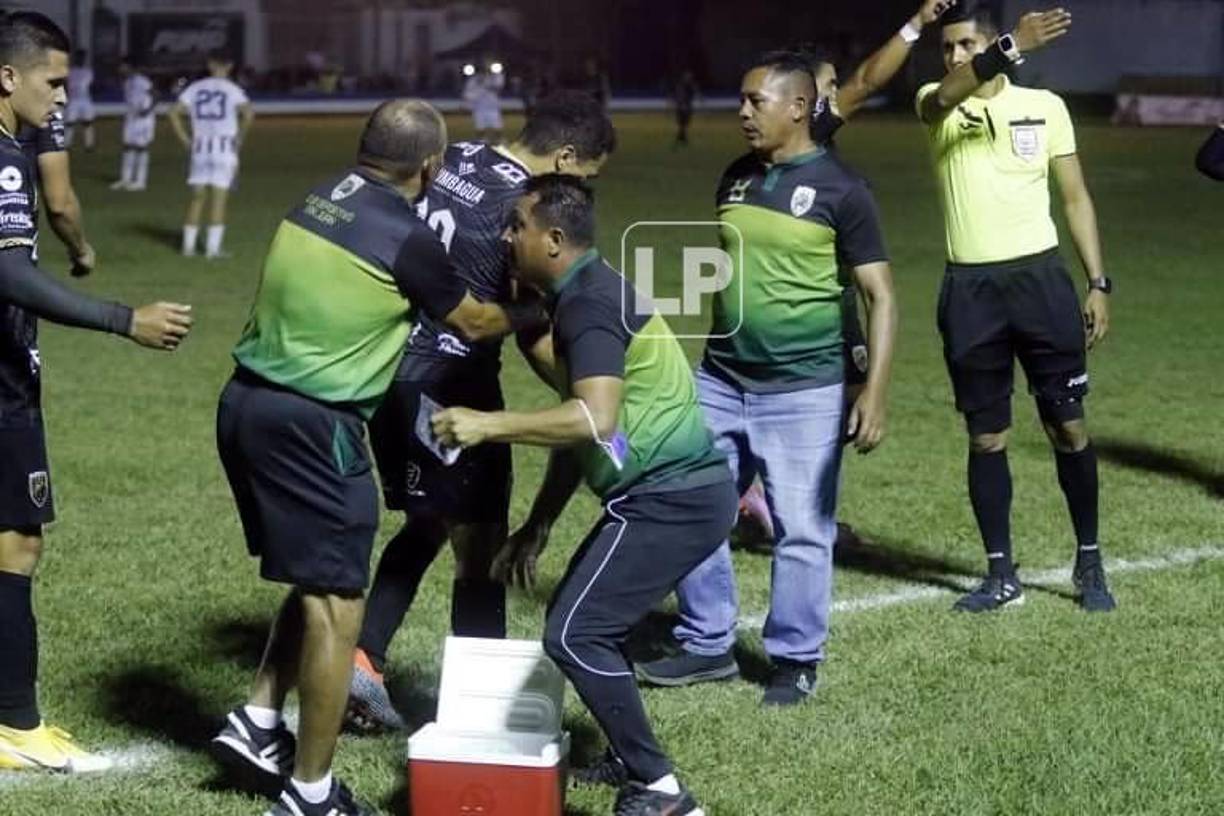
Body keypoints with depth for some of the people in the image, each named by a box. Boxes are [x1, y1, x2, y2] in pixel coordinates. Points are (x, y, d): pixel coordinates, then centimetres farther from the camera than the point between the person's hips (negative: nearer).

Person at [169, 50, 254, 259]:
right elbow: (248, 113, -19)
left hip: (200, 148, 3)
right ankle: (213, 247, -2)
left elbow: (174, 113, -1)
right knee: (219, 199, 0)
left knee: (197, 197, 10)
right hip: (225, 147, -3)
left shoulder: (195, 88, 6)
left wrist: (185, 140, 4)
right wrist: (240, 138, -7)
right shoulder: (232, 90, -4)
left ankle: (188, 245, 10)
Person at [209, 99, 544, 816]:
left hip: (248, 403, 8)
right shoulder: (406, 238, -13)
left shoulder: (321, 199, 7)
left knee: (319, 581, 23)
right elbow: (474, 322, 3)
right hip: (311, 425, -8)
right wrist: (537, 312, 24)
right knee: (337, 602, 0)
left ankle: (259, 722, 22)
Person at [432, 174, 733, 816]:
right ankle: (630, 759, 31)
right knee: (587, 621, 20)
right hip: (679, 492, 10)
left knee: (574, 634, -13)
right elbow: (576, 430, 23)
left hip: (670, 500, -10)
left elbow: (594, 420, -30)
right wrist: (537, 526, 25)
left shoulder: (591, 302, -15)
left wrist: (488, 424, -25)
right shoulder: (581, 296, 17)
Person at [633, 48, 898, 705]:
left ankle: (795, 661, 15)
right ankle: (708, 645, 20)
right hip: (720, 383, 6)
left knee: (802, 529, 0)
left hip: (804, 392, -6)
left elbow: (880, 295, -10)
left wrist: (874, 392, -19)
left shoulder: (839, 189, -9)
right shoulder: (736, 179, 8)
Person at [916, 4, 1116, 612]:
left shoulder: (1044, 106, 3)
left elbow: (1075, 197, 8)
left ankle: (1089, 563, 18)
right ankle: (1002, 575, 15)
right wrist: (1011, 49, -43)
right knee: (986, 436, 6)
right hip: (969, 288, 0)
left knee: (1068, 425, 3)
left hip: (1039, 277, 0)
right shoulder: (935, 104, 1)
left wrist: (1098, 282, 2)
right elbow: (948, 95, -26)